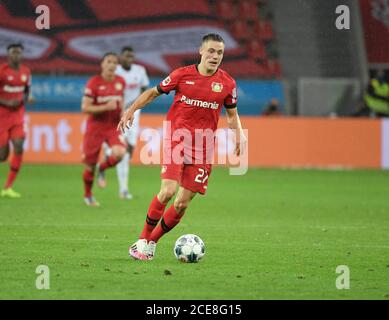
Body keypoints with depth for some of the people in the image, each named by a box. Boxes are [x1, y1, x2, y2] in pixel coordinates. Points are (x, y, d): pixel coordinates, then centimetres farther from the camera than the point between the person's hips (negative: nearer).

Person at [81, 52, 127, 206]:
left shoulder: (120, 82, 2)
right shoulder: (93, 83, -13)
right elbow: (85, 108, -15)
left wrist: (122, 111, 3)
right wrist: (106, 107, -24)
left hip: (114, 126, 3)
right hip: (95, 126, -3)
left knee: (119, 153, -25)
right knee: (90, 164, 4)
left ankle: (102, 168, 10)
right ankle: (88, 196, 29)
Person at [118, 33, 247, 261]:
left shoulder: (228, 84, 4)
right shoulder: (182, 75, -1)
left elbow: (232, 114, 17)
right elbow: (153, 92, 11)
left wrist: (239, 135, -1)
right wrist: (131, 111, 1)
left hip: (202, 147, 2)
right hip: (176, 138, -2)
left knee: (182, 204, -2)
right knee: (168, 191, -20)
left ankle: (152, 242, 18)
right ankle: (143, 239, -2)